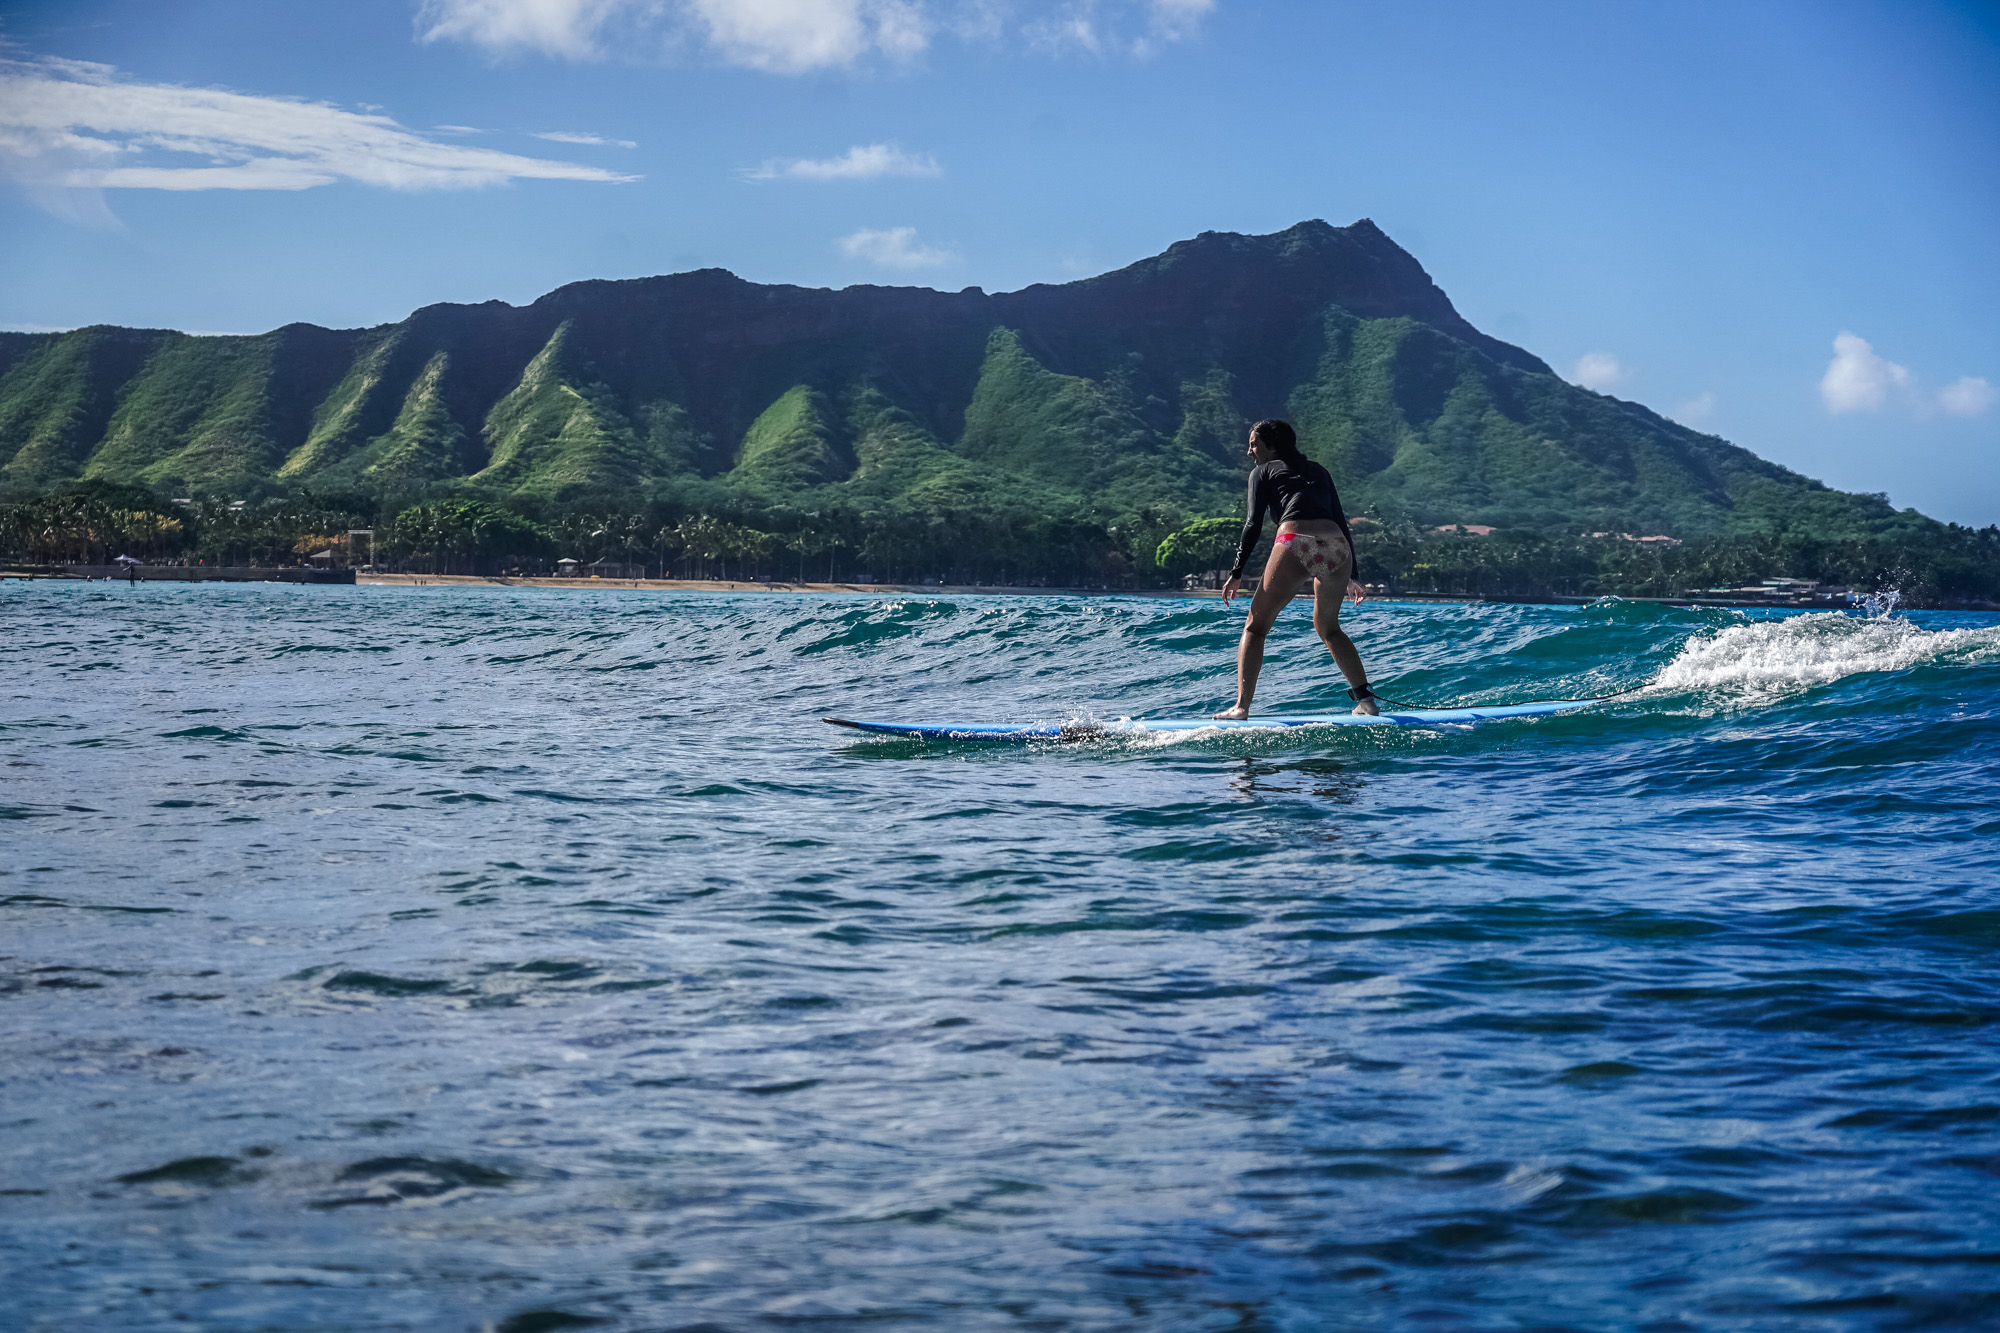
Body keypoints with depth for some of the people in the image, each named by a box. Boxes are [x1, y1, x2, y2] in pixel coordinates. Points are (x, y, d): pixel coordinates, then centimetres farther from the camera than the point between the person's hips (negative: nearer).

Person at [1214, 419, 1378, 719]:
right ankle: (1365, 699, 16)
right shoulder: (1318, 471, 31)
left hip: (1295, 542, -4)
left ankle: (1241, 706, -9)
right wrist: (1352, 574, 29)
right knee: (1328, 628, 26)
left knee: (1256, 626, 5)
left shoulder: (1263, 472, 19)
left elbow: (1254, 524, 7)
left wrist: (1237, 572, 6)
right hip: (1336, 546, 5)